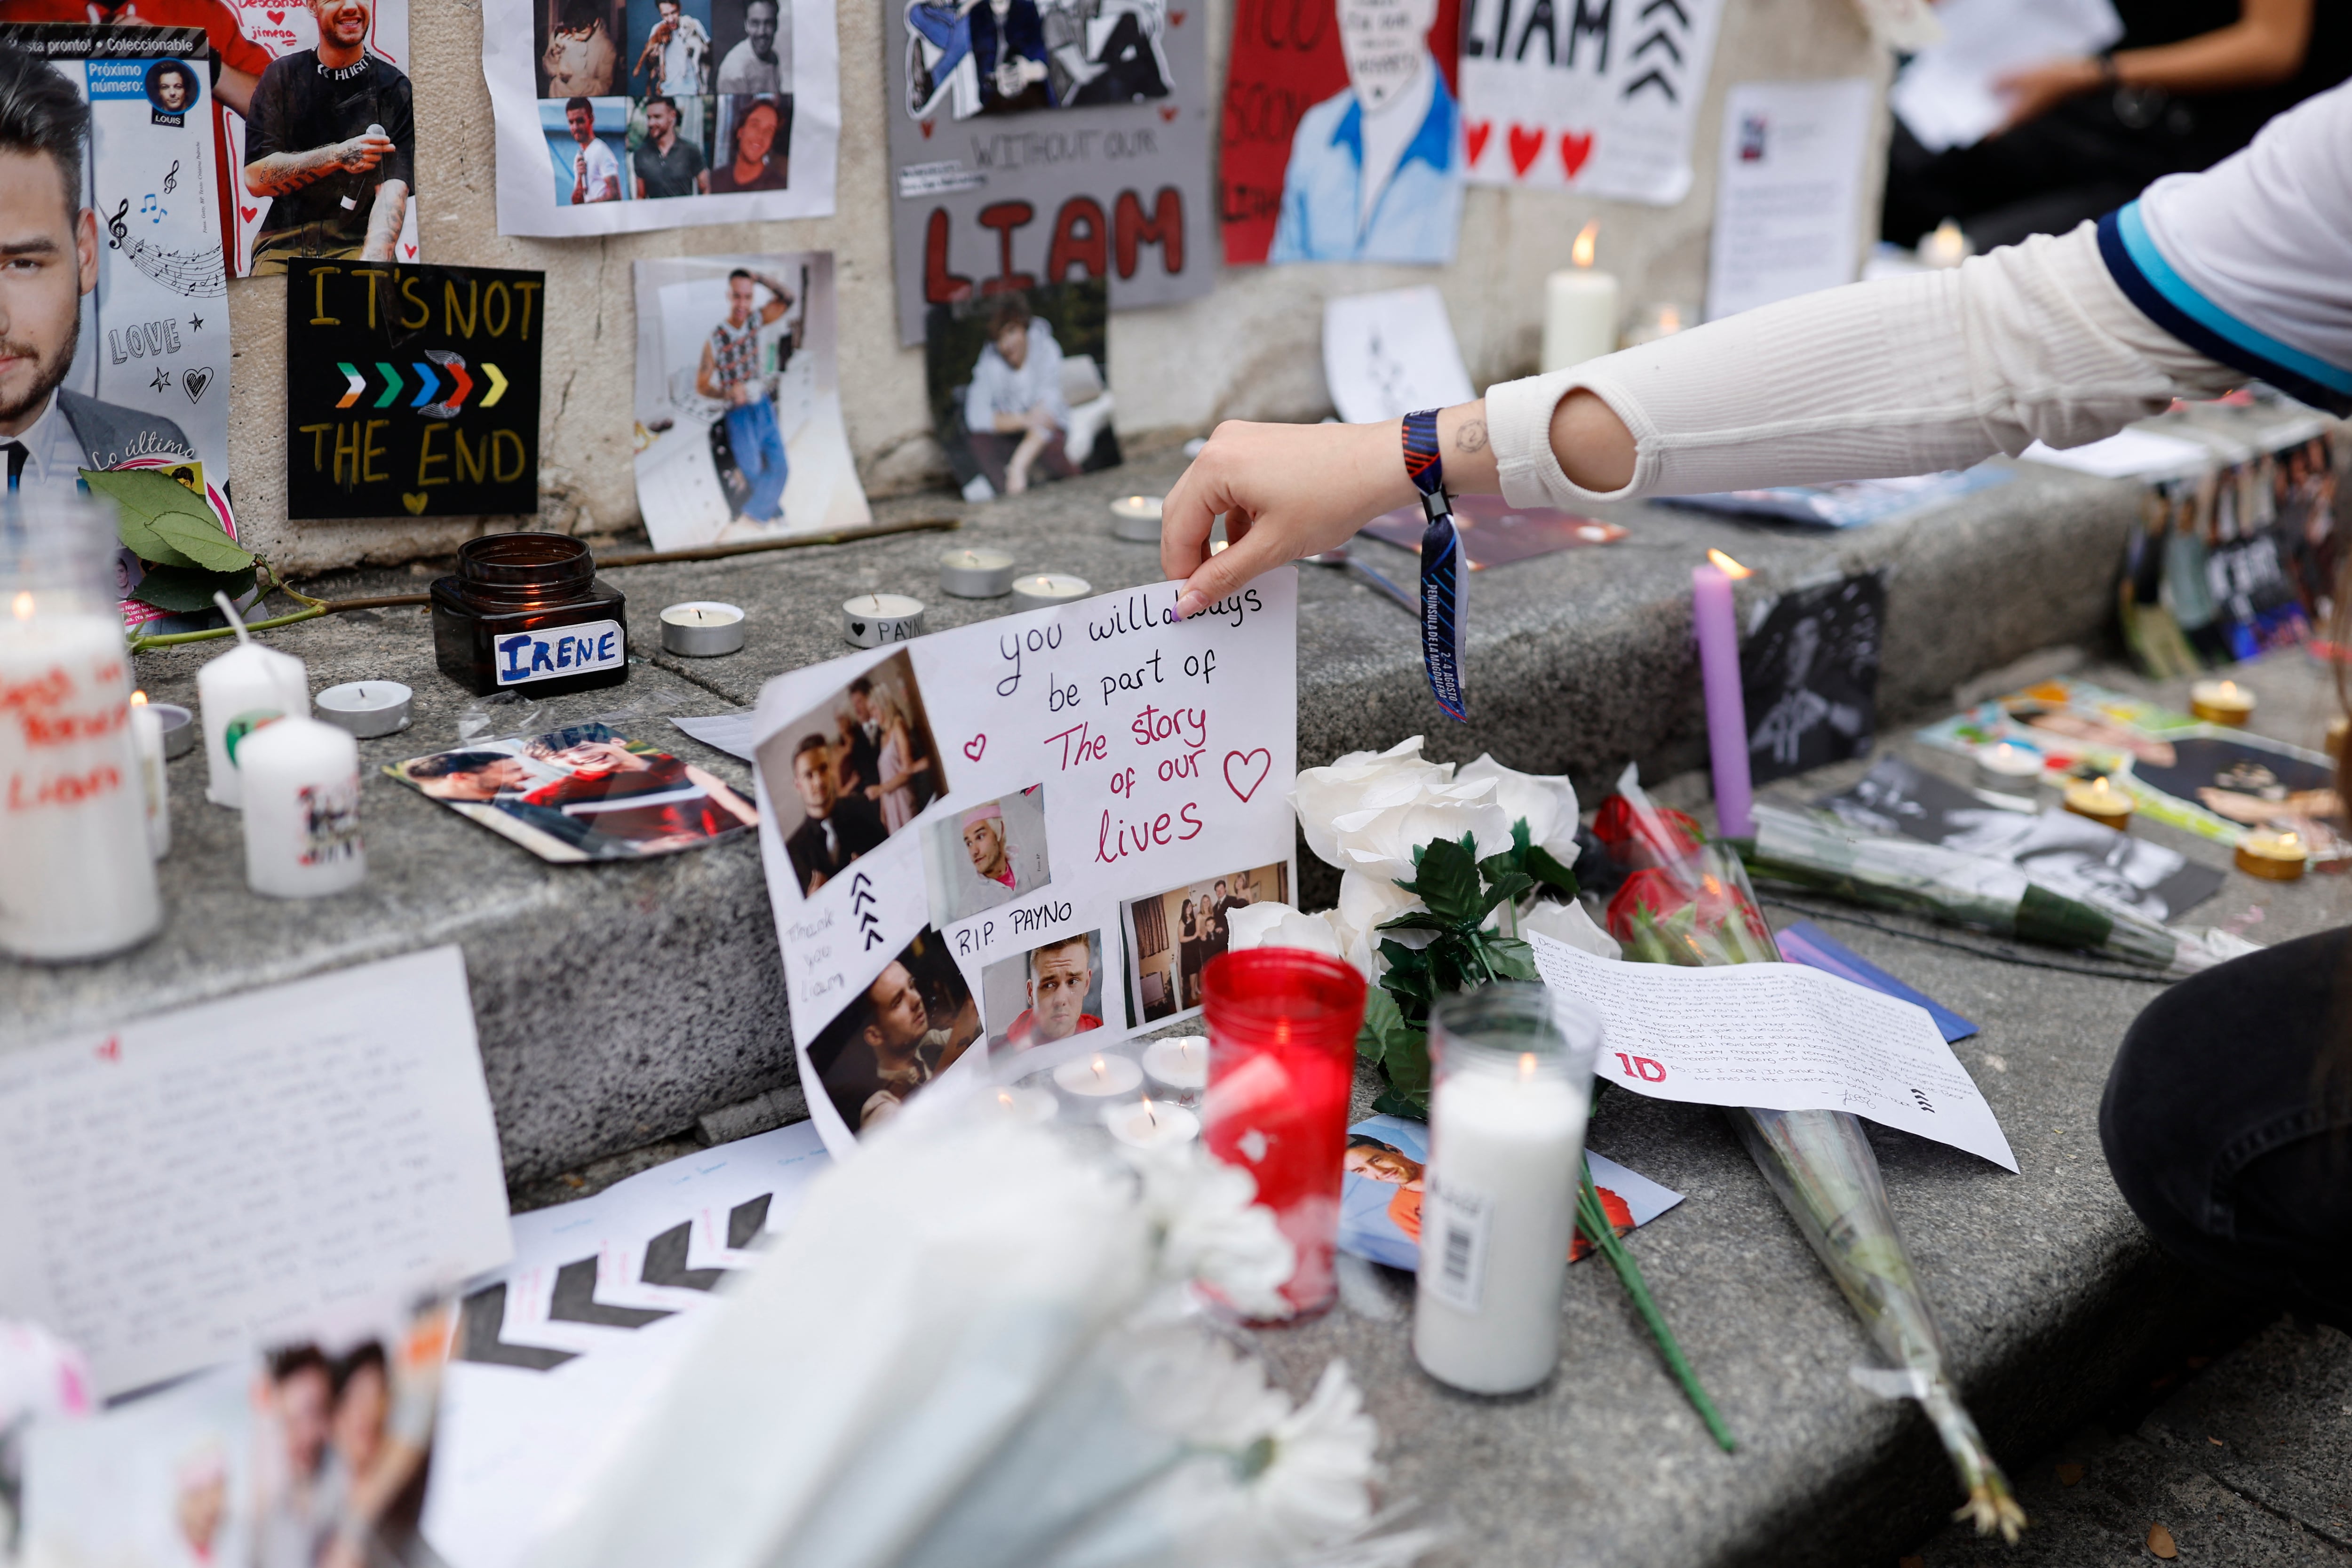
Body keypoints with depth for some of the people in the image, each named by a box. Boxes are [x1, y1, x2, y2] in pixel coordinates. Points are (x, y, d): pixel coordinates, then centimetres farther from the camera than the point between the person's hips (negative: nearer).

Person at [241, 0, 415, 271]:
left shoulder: (395, 89, 2)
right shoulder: (282, 75, 9)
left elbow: (393, 190, -11)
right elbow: (256, 178, 0)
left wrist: (371, 263, -30)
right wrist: (338, 156, -15)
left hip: (358, 243, -2)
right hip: (283, 247, 2)